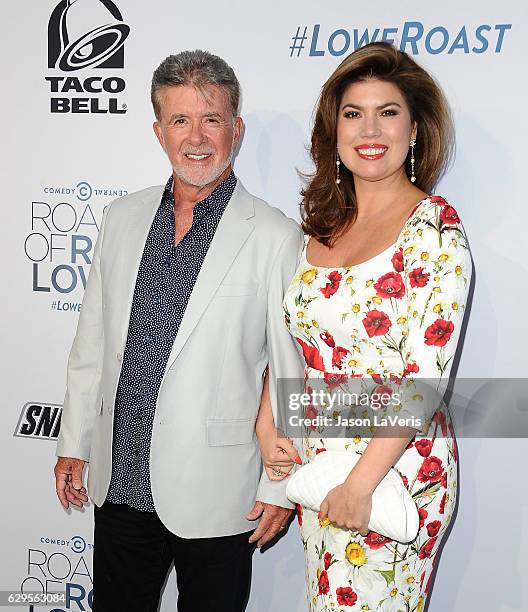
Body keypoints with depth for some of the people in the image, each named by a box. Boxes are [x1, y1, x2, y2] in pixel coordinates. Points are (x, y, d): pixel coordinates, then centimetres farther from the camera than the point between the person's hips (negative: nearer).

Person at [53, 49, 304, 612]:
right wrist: (74, 443, 11)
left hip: (215, 490, -4)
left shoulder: (276, 238, -11)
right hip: (120, 481, 5)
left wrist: (281, 487, -7)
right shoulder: (122, 218, 4)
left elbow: (293, 375, -8)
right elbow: (92, 343, 10)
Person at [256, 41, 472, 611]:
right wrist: (267, 422, 0)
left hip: (394, 469, -6)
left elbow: (426, 376, -19)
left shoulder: (434, 227, -14)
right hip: (313, 461, 6)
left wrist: (360, 482, -19)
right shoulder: (324, 222, 6)